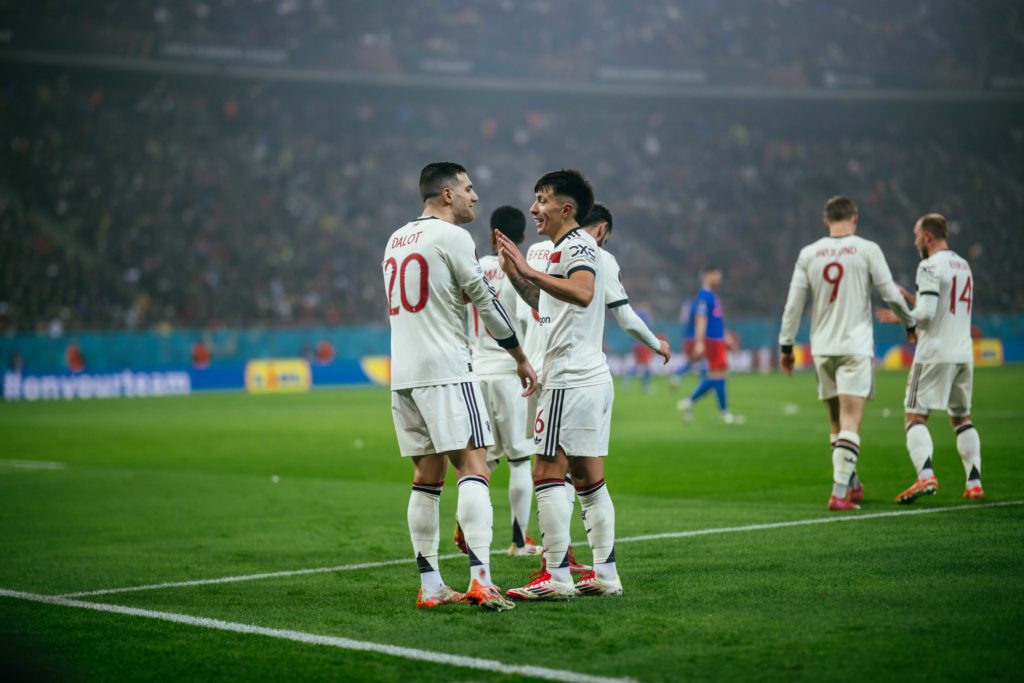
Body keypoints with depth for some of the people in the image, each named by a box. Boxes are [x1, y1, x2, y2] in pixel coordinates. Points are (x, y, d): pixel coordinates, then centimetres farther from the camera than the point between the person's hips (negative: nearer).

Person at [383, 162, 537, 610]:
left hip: (403, 375, 8)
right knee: (472, 470, -10)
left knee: (427, 478, 9)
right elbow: (487, 303, -4)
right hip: (446, 371, -8)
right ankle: (480, 578, -21)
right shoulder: (452, 237, -6)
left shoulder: (395, 240, 17)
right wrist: (521, 359, 4)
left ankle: (429, 585, 7)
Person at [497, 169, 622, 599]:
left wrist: (530, 272, -31)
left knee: (547, 474, -10)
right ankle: (605, 575, 13)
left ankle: (556, 577, -11)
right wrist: (514, 272, 20)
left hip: (571, 380, -10)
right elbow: (545, 306, 32)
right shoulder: (563, 249, 21)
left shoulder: (577, 245, -10)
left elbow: (582, 292, -30)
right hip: (593, 377, 10)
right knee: (589, 480, 11)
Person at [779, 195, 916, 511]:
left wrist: (786, 345, 12)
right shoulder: (867, 249, -3)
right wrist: (910, 324, 16)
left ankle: (853, 486, 26)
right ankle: (839, 493, -17)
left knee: (837, 422, 16)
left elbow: (793, 303, 5)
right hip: (855, 348, -3)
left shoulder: (808, 254, 5)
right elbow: (891, 294, 0)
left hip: (822, 349, 4)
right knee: (850, 423, -7)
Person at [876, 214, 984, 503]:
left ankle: (925, 476, -23)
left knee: (916, 415, -5)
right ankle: (974, 482, 7)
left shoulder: (930, 267, -10)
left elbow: (926, 314, -18)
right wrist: (915, 300, 19)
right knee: (961, 417, 15)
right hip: (964, 353, 8)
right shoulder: (963, 265, 17)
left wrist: (900, 316, -1)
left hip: (935, 353, -8)